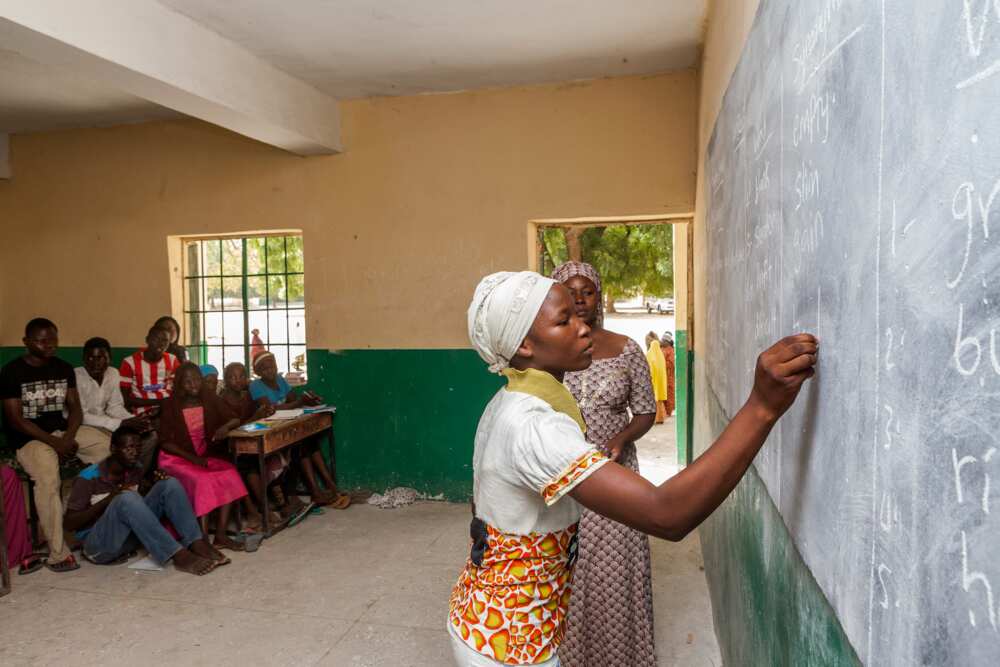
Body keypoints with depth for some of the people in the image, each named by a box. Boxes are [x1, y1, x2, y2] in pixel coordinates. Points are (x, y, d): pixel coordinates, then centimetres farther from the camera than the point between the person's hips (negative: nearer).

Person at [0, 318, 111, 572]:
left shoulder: (64, 368, 8)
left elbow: (75, 408, 6)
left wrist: (68, 438, -14)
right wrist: (54, 442, -18)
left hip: (64, 430, 5)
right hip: (29, 438, -5)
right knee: (47, 480, -33)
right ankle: (57, 554, -25)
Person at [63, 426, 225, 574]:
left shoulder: (136, 468, 3)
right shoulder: (89, 477, -12)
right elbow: (69, 523, -12)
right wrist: (110, 499, -23)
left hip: (131, 539, 6)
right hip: (99, 545, -5)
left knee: (169, 484, -11)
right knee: (126, 498, -35)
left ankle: (197, 544, -26)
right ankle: (179, 556, -37)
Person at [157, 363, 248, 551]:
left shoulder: (210, 399, 2)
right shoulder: (171, 405, -6)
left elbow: (235, 419, 4)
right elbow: (165, 441, -6)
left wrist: (226, 426, -20)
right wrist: (191, 457, -17)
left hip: (207, 455, 3)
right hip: (178, 457, -3)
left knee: (229, 475, -24)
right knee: (202, 480, -31)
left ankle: (220, 535, -24)